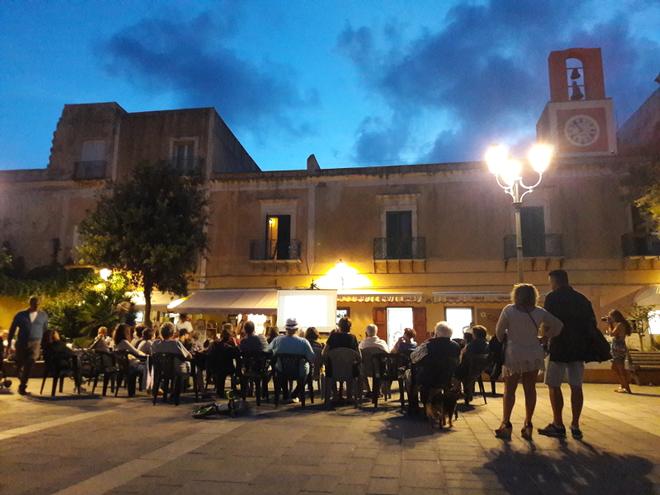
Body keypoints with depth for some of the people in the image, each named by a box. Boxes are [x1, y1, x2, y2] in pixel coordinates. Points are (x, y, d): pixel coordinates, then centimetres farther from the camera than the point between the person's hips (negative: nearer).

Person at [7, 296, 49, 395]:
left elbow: (45, 330, 19)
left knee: (29, 365, -14)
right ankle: (23, 383, 38)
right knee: (19, 365, 10)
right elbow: (12, 328, 9)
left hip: (35, 343, -1)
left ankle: (22, 386, -8)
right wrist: (9, 341, 6)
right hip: (21, 343, 1)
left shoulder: (43, 315, 8)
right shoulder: (20, 315, 4)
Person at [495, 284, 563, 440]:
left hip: (514, 355, -3)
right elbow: (558, 325, 4)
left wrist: (505, 343, 14)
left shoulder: (509, 310, -9)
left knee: (509, 390, 5)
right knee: (530, 389, 10)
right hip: (534, 355, 3)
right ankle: (527, 424, 13)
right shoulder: (539, 312, -1)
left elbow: (499, 332, -4)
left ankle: (506, 424, 6)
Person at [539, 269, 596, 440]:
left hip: (559, 348, -5)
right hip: (578, 348, 6)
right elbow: (593, 324, 11)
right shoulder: (582, 299, 10)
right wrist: (585, 344, 18)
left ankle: (558, 425, 4)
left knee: (554, 386, 2)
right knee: (576, 386, 7)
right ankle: (575, 426, 10)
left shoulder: (552, 298, -6)